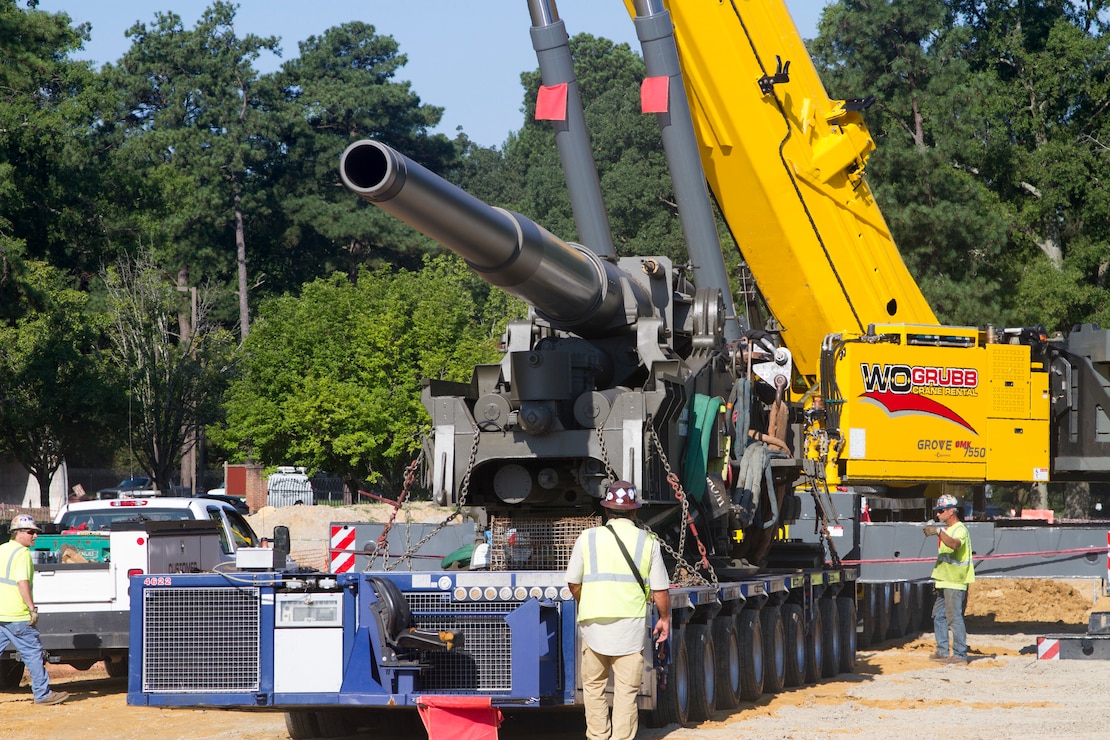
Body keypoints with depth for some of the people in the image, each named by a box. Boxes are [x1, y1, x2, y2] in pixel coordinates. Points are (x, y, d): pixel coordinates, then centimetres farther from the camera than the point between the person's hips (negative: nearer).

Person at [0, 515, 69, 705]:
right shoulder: (22, 553, -11)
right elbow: (22, 583, -21)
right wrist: (32, 608, -20)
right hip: (16, 616, -8)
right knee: (33, 652, 0)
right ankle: (43, 693, 4)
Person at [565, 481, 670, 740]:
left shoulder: (587, 538, 4)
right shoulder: (647, 541, 2)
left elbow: (573, 583, 9)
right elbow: (660, 589, 4)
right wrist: (664, 617, 20)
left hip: (593, 621, 1)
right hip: (631, 622, -1)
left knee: (593, 685, 13)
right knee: (626, 689, 2)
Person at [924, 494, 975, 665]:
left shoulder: (960, 529, -12)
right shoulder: (947, 530, 19)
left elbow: (954, 544, -34)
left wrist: (938, 532, -45)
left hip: (955, 582, -10)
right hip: (944, 582, 10)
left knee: (954, 617, -12)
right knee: (939, 615, 14)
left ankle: (960, 655, -12)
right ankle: (942, 652, 21)